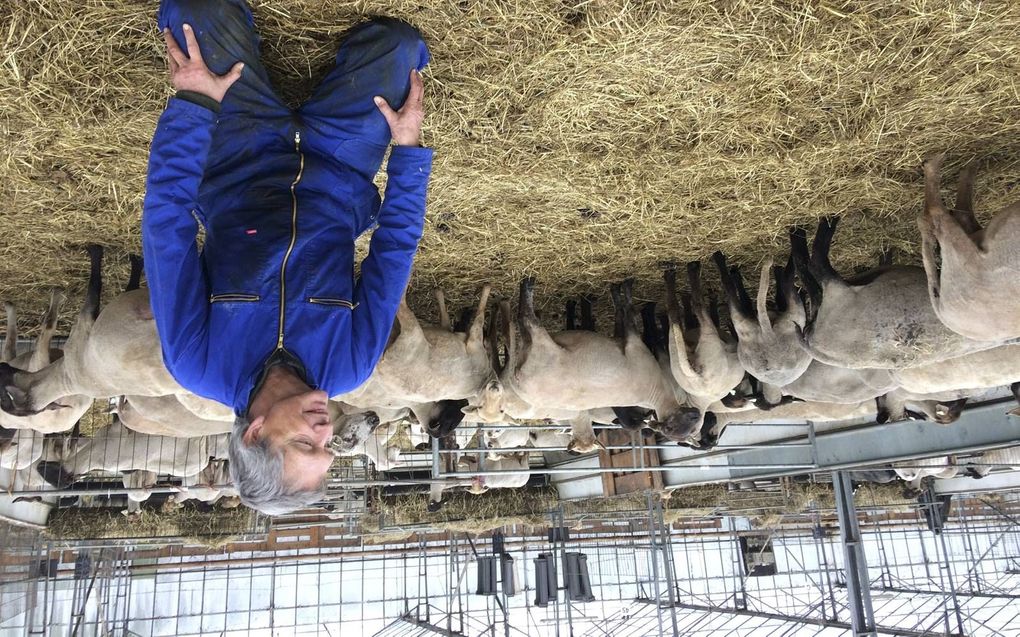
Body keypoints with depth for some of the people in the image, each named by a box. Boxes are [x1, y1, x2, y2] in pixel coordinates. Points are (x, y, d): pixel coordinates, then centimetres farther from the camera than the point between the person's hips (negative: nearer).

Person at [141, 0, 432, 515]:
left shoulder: (198, 367, -29)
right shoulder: (346, 369, -26)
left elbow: (167, 221, -27)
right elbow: (396, 246, -19)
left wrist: (192, 102, -25)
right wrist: (408, 148, -15)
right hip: (338, 174, 0)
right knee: (397, 42, -6)